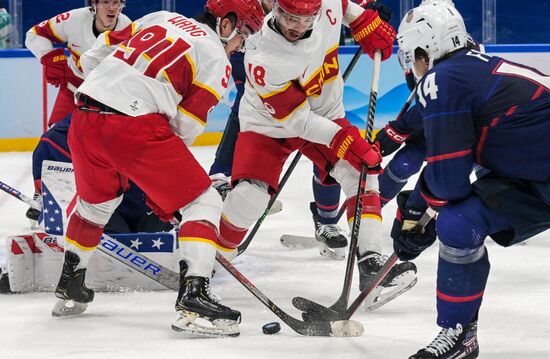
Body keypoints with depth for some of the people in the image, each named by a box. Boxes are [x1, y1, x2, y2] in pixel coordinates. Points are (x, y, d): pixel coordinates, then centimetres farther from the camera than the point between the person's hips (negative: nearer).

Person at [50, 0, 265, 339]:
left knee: (96, 200, 32)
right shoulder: (216, 59, 5)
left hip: (85, 116, 7)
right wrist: (167, 165, 17)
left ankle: (68, 288, 44)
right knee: (203, 202, 3)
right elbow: (185, 124, 2)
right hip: (135, 126, -7)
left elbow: (96, 54, 24)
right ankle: (193, 299, -11)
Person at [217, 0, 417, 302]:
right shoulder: (262, 59, -36)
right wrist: (344, 140, -36)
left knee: (360, 171, -15)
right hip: (268, 125, -4)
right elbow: (296, 119, -32)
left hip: (326, 114, 4)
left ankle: (371, 261, -15)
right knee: (249, 196, -17)